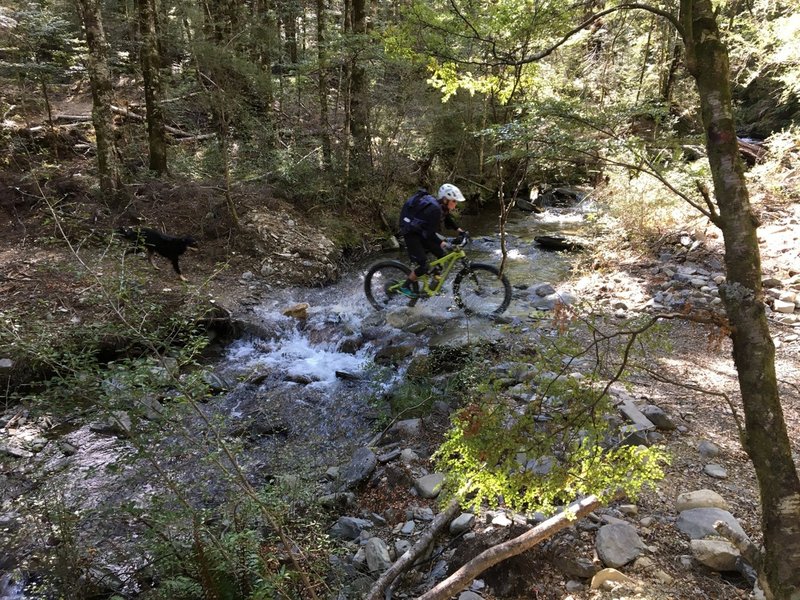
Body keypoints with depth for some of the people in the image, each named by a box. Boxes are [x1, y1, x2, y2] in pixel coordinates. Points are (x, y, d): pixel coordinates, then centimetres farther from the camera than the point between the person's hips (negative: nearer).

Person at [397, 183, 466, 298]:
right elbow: (430, 234, -30)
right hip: (411, 232, -9)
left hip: (421, 231, 9)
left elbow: (448, 219, 16)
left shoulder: (442, 207, -3)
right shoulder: (434, 209, -30)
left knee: (441, 255, 6)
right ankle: (405, 287, 3)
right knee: (423, 265, -14)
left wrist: (458, 229, 5)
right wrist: (441, 243, -37)